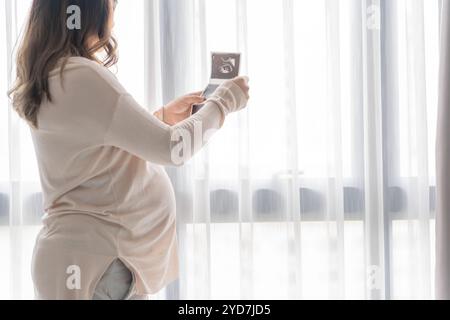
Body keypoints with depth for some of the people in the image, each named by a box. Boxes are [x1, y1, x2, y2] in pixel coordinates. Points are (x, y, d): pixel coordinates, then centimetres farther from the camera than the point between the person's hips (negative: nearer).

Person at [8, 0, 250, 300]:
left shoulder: (53, 77, 10)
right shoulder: (82, 76, -21)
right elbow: (173, 148, -18)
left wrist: (164, 116, 17)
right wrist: (225, 101, -4)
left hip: (95, 252, 10)